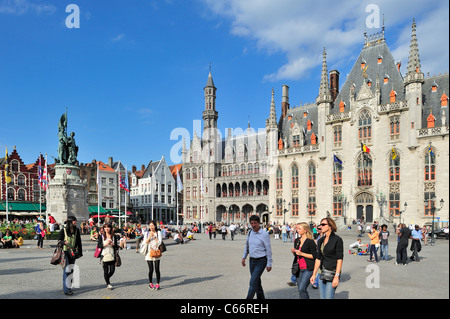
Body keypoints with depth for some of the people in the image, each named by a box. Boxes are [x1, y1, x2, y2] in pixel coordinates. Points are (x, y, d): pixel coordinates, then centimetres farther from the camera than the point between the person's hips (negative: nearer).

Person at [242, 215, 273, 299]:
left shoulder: (264, 234, -14)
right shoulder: (250, 233, 4)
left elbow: (268, 250, -11)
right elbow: (247, 246, 18)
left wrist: (269, 264, -10)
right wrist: (244, 257, 14)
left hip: (261, 261, -6)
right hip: (252, 260, 6)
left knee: (253, 281, -11)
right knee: (257, 281, 15)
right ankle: (261, 297, 30)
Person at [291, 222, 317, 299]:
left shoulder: (310, 241, -9)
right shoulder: (297, 240, 12)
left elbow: (314, 256, -11)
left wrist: (302, 253, -17)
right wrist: (293, 251, 0)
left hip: (308, 269, -7)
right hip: (299, 268, 7)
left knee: (302, 289, -16)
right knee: (300, 290, 12)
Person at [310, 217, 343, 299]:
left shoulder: (337, 240, -9)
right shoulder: (320, 240, 10)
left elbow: (340, 259, -12)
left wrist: (336, 276, -18)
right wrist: (314, 274, 11)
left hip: (332, 273, -7)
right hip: (322, 273, 7)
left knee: (329, 297, -6)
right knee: (322, 297, 10)